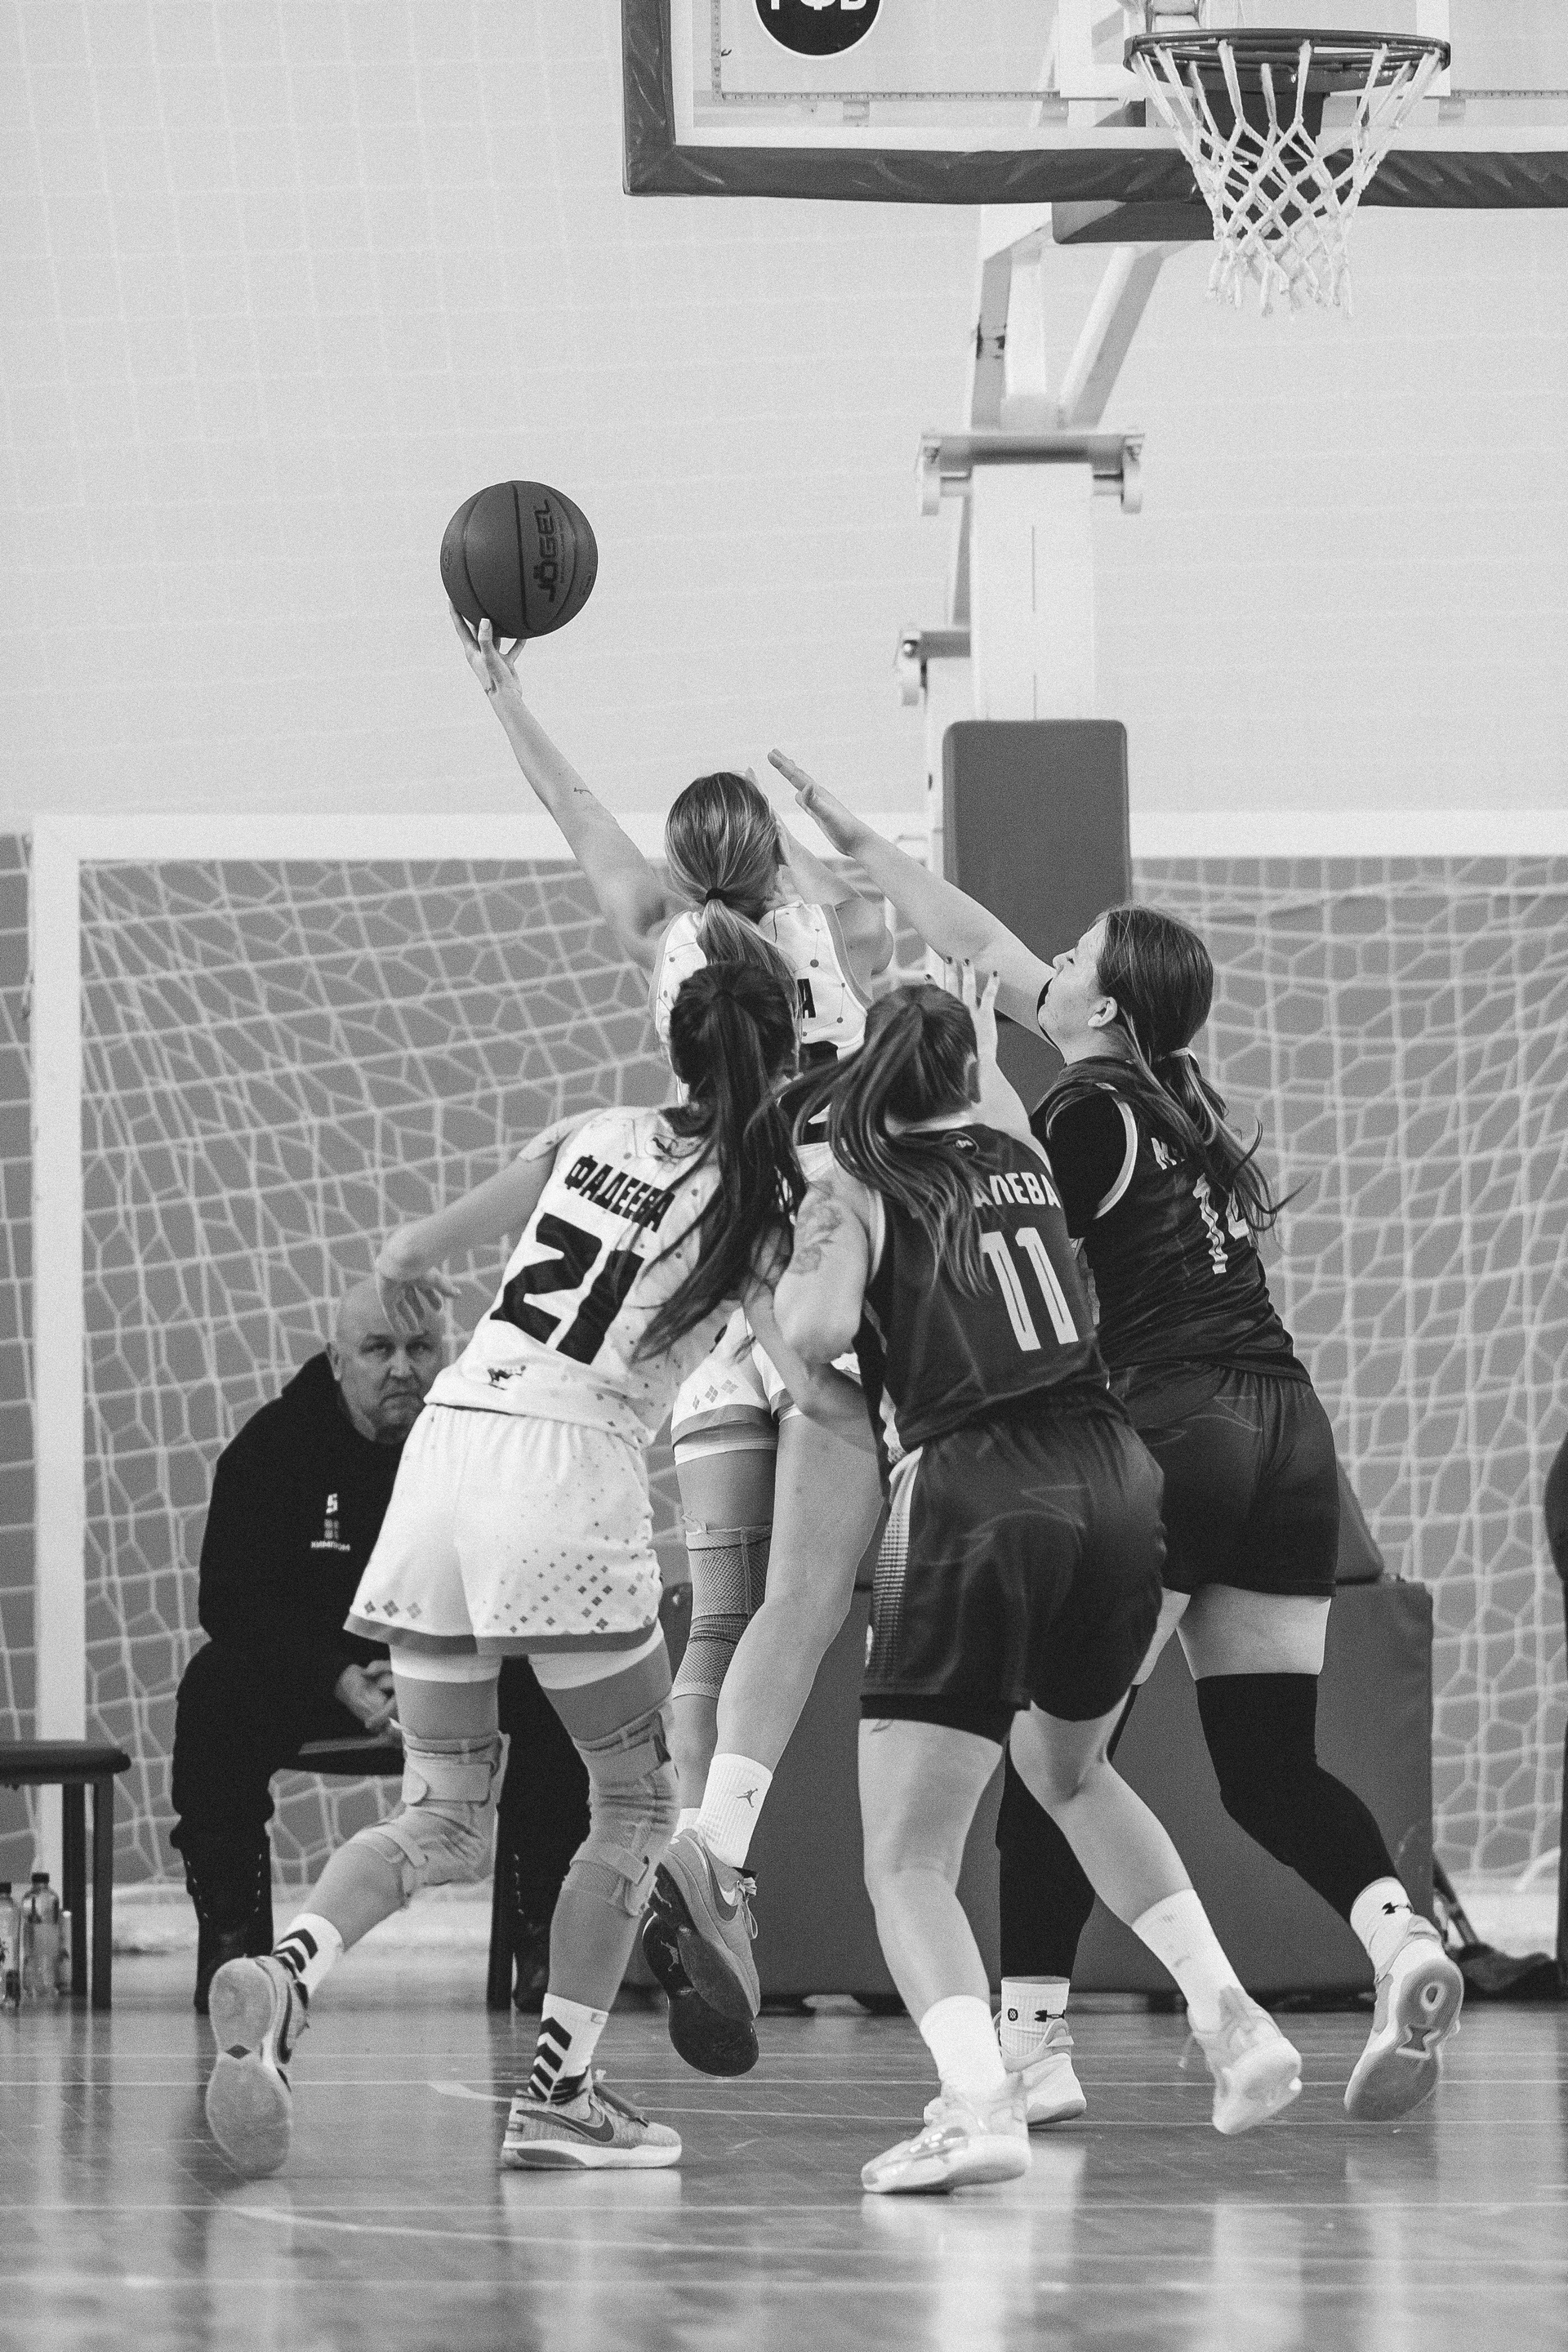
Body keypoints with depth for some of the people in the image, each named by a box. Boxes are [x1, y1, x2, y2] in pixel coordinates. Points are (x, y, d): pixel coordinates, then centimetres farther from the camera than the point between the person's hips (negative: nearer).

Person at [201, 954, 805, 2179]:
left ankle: (285, 1974, -14)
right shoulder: (769, 1197, 3)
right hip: (569, 1471, -5)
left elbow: (406, 1260, 22)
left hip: (448, 1442, 5)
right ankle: (557, 2096, 8)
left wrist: (408, 1271, 46)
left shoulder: (588, 1138, 16)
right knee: (637, 1798, 14)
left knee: (442, 1821, 13)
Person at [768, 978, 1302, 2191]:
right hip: (1114, 1481, 5)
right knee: (1069, 1770, 33)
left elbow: (817, 1331, -12)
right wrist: (970, 1012, 57)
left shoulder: (858, 1184, 3)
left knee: (908, 1859, -1)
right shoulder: (1017, 1150, 18)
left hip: (972, 1491, -5)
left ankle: (980, 2103, -25)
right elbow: (989, 1083, 42)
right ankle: (1228, 2012, 18)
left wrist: (800, 1253, 6)